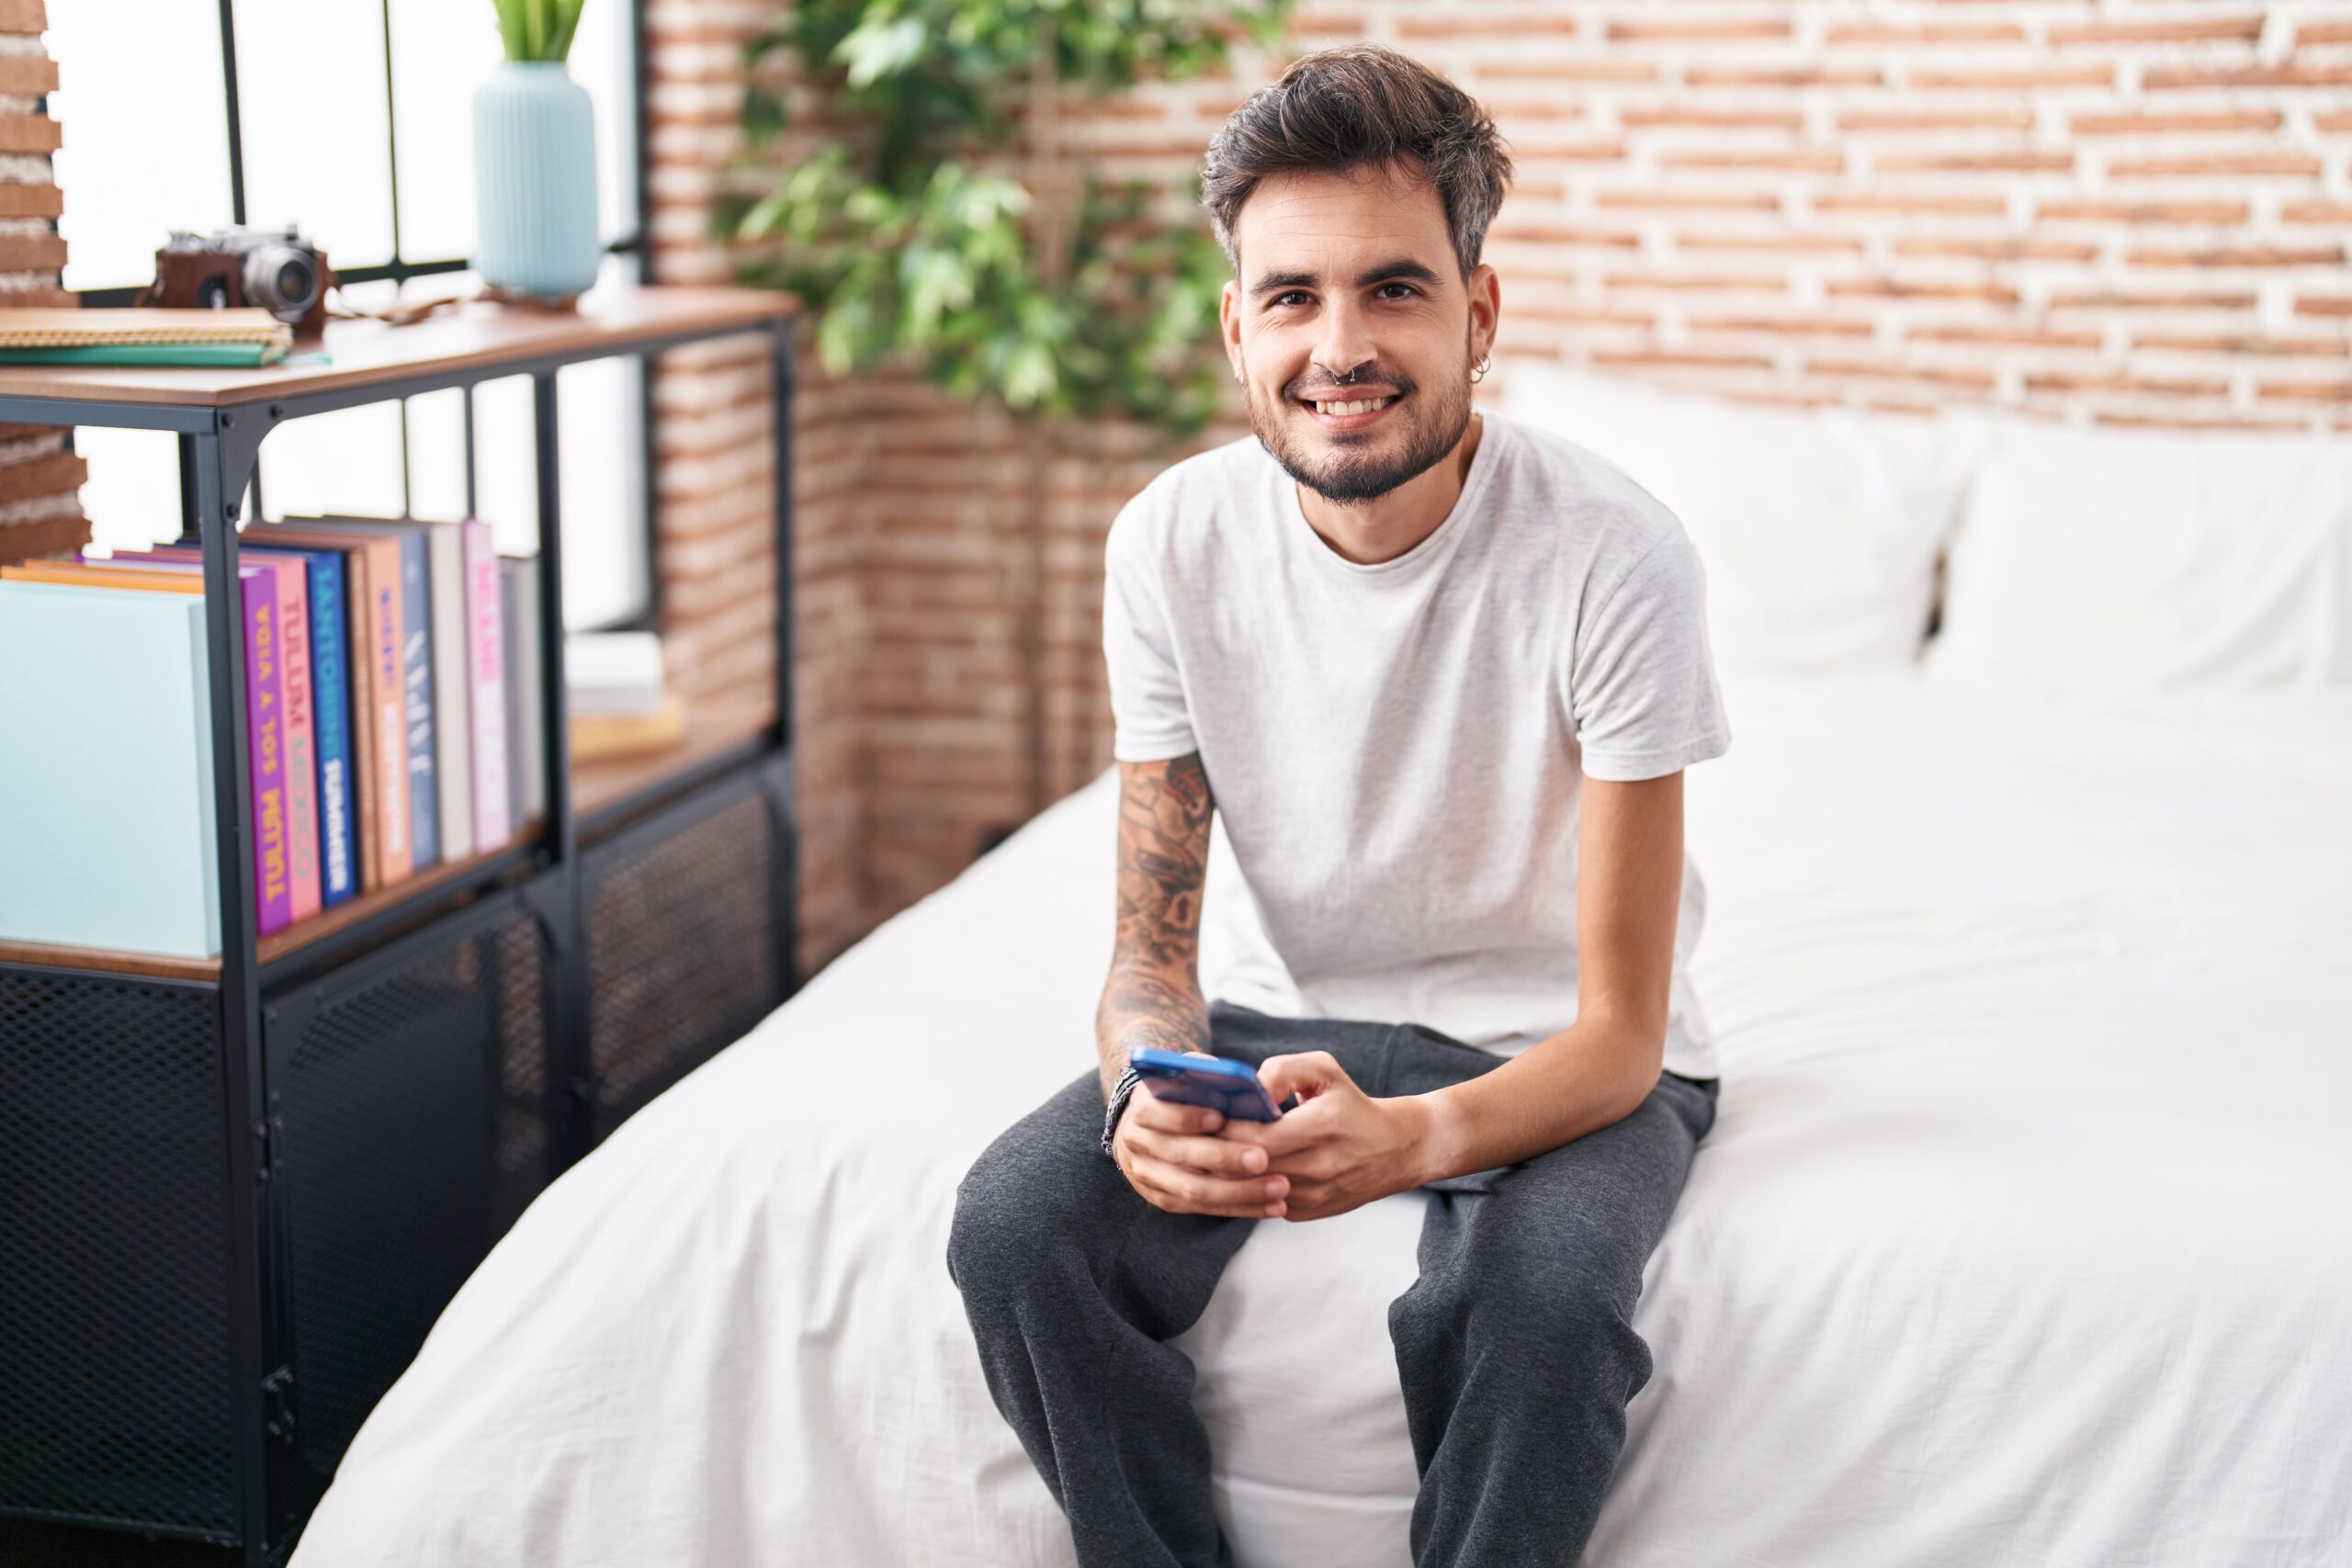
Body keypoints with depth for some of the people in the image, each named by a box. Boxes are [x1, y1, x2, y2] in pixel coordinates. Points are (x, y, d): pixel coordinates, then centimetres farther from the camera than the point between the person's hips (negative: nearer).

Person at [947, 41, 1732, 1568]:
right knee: (1018, 1219, -23)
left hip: (1553, 1051, -3)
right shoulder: (1175, 541, -11)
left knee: (1536, 1292, -35)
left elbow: (1618, 1033, -21)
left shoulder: (1612, 555, -23)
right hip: (1294, 1015, 3)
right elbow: (1155, 942, -5)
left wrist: (1417, 1137, -42)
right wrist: (1149, 1097, -30)